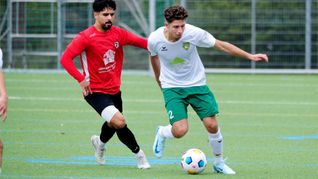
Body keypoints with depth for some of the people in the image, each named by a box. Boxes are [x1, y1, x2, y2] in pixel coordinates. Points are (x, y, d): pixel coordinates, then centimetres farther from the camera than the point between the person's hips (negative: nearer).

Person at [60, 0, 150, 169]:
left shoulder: (118, 33, -1)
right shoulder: (86, 37, -17)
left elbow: (141, 42, -3)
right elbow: (65, 58, -20)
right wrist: (81, 79, -27)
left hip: (114, 90, 7)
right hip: (95, 91, -6)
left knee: (113, 124, 24)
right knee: (119, 122, -23)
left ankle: (100, 143, 57)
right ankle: (139, 154, -5)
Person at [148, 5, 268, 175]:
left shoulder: (193, 33, -21)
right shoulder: (154, 39, -18)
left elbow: (221, 45, -11)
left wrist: (250, 56, -13)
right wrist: (159, 80, 22)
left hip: (196, 84, 1)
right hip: (172, 87, -1)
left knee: (212, 125, -6)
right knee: (180, 130, -18)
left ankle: (219, 162, 18)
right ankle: (162, 133, 18)